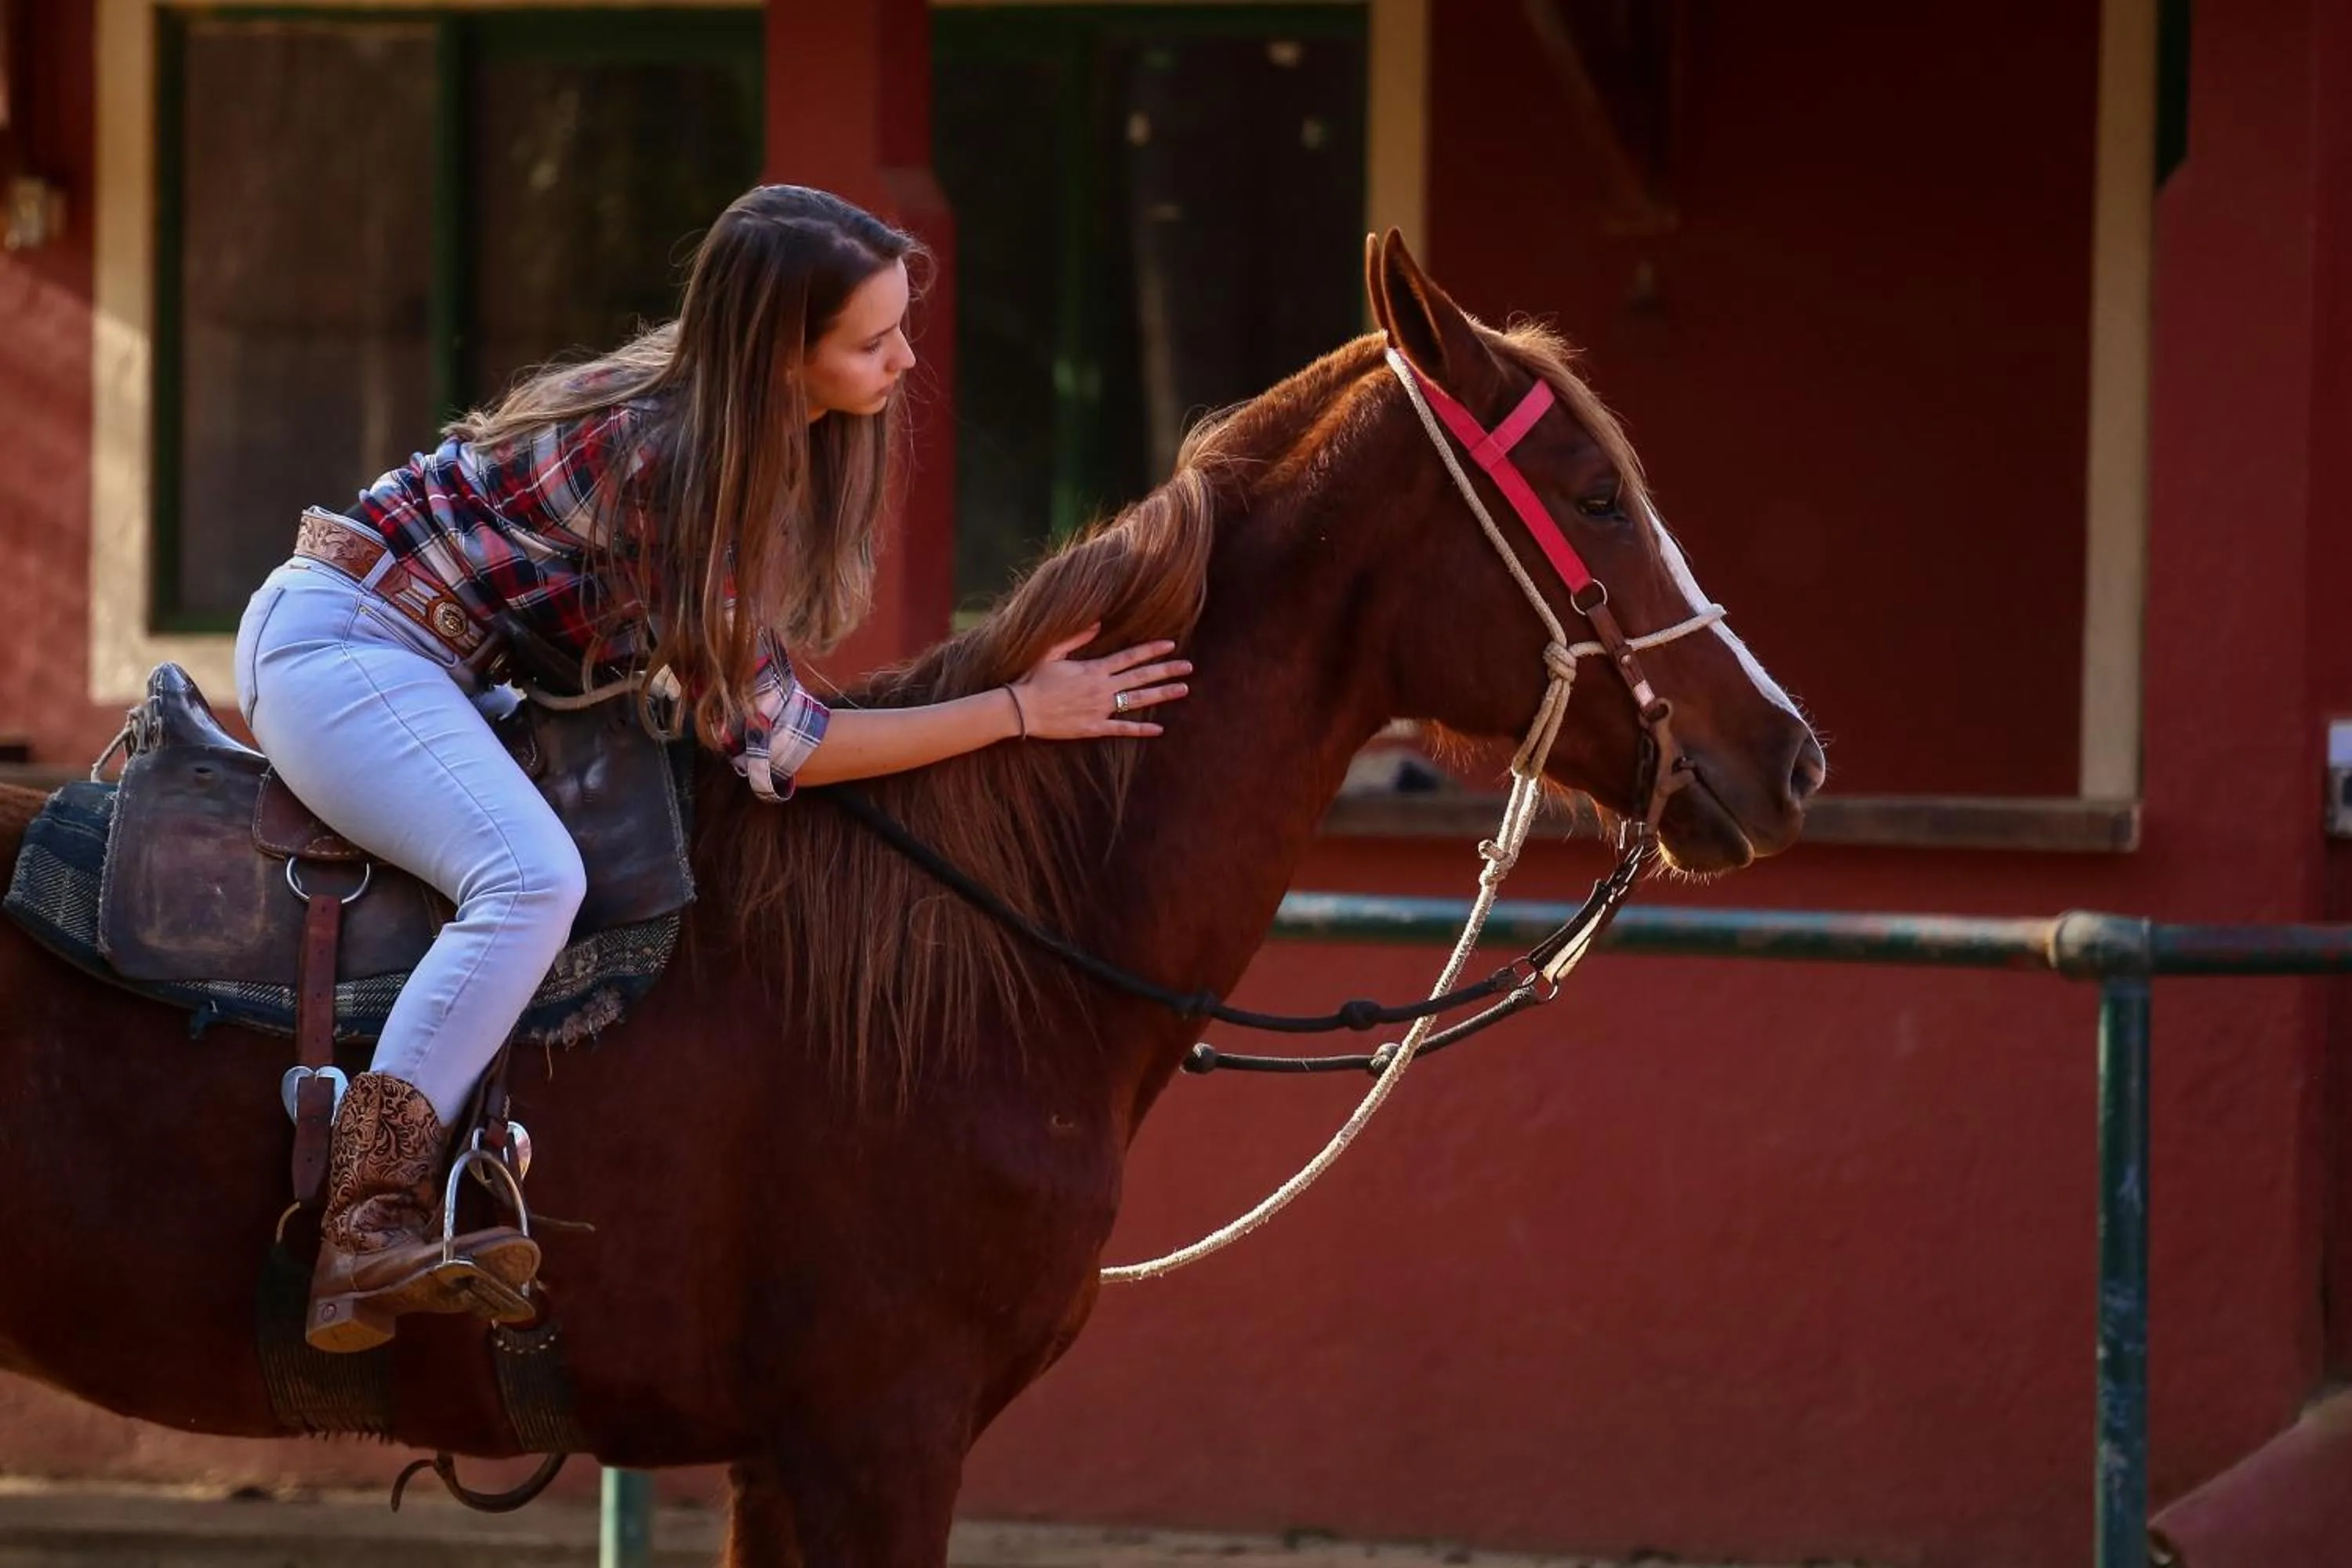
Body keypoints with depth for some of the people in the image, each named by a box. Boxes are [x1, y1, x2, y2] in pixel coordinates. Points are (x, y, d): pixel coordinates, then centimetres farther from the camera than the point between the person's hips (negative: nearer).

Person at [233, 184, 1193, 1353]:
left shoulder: (751, 436, 0)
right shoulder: (665, 461, -26)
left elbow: (726, 681, 15)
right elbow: (774, 746, -22)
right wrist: (1021, 711, -20)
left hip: (444, 670, 10)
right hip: (340, 645, -10)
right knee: (533, 881, -32)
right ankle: (367, 1235, -38)